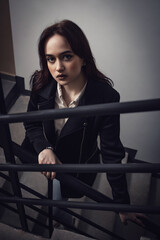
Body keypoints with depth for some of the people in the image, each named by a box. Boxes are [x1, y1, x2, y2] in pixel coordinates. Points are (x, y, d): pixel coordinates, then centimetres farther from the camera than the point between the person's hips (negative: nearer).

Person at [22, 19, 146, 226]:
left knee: (68, 193, 24)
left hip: (78, 170, -2)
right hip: (42, 155, 3)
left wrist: (123, 205, -18)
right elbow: (31, 123, -7)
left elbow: (111, 155, -25)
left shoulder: (106, 98, -32)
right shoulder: (40, 83, -22)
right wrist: (45, 148, -29)